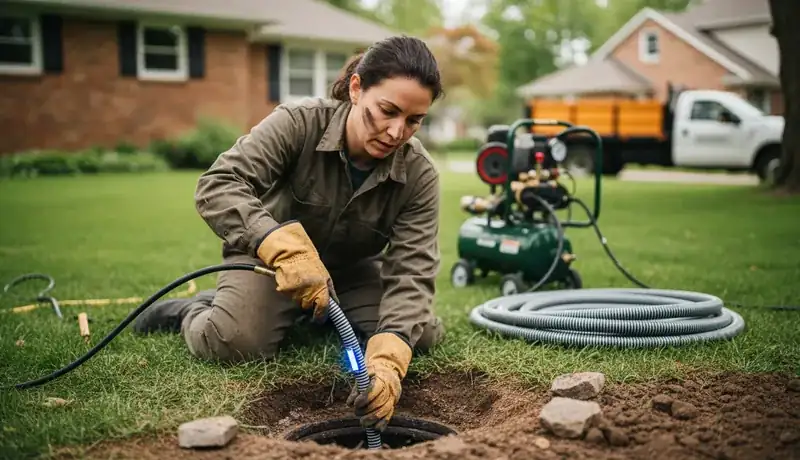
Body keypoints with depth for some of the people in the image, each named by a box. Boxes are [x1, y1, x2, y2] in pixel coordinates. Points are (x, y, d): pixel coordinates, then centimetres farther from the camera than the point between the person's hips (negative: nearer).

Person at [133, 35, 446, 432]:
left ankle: (322, 317, 13)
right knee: (231, 342, -30)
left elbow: (411, 273, -27)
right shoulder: (299, 123, -27)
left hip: (351, 271, 4)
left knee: (425, 336, -14)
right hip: (272, 260, -3)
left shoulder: (419, 174, -21)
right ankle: (191, 312, 7)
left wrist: (387, 361, -46)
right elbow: (217, 186, -37)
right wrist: (287, 248, -55)